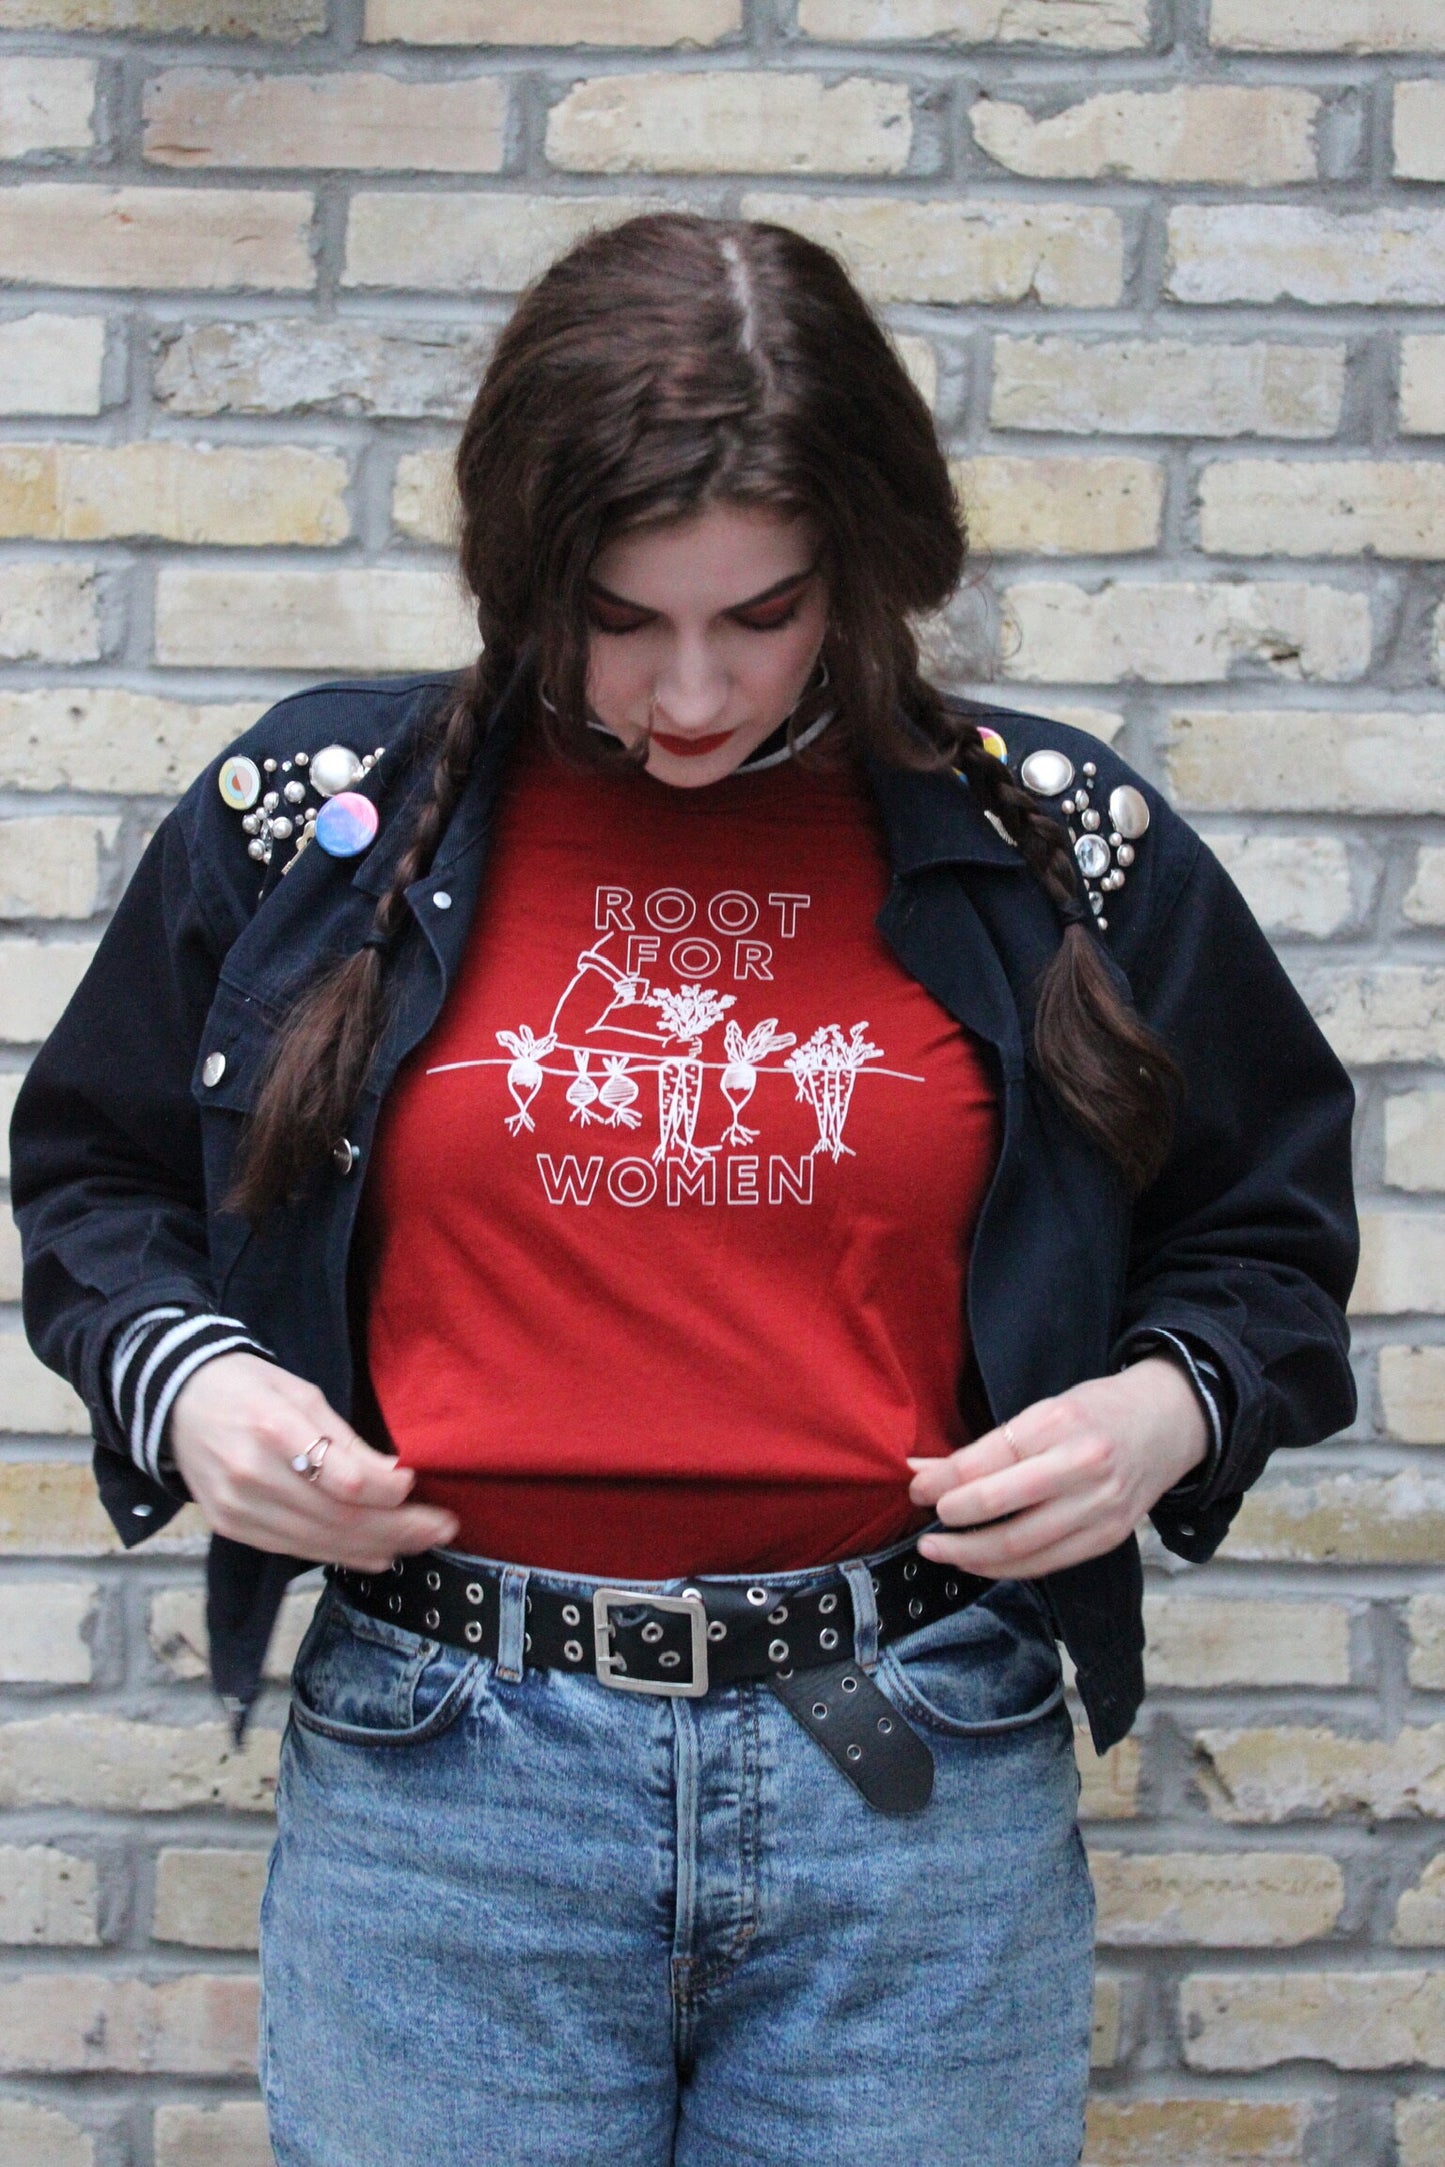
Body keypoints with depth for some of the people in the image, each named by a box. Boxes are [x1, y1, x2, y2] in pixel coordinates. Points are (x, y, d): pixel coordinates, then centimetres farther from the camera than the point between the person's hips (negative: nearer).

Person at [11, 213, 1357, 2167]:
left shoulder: (1058, 845, 1)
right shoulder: (314, 816, 1)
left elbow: (1269, 1219, 13)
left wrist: (1168, 1406, -7)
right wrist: (179, 1378, -6)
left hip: (919, 1777, 1)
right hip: (438, 1769, 0)